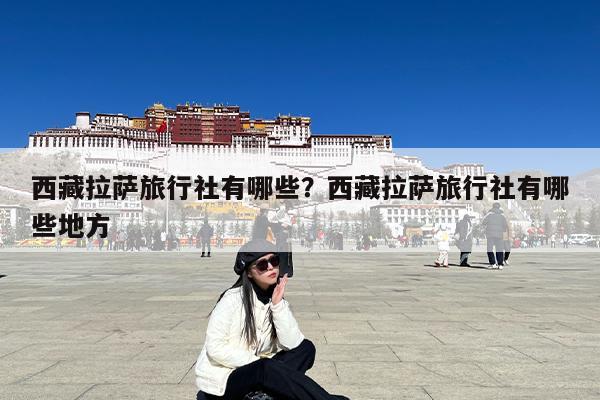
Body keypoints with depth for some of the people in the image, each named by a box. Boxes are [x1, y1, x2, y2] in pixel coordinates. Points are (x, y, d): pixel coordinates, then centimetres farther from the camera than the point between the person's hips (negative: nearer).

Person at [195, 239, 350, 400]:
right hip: (222, 379, -6)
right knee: (267, 368, -34)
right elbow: (215, 348, -20)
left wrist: (278, 304, -19)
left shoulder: (277, 299, 2)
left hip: (259, 372, 6)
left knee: (306, 348, -11)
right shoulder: (233, 298, -14)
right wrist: (258, 363, -19)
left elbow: (292, 344, -12)